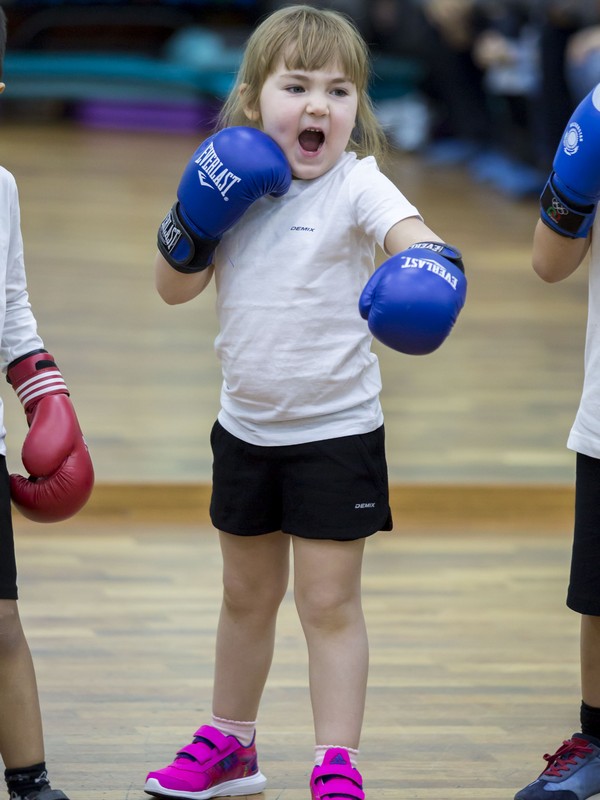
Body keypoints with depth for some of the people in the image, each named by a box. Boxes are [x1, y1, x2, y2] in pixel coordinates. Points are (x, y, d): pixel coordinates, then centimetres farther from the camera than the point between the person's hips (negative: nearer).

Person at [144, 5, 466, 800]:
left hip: (336, 431, -5)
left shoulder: (355, 185, -15)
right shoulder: (236, 185, -1)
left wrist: (433, 262, -57)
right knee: (247, 595, 20)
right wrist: (192, 223, -13)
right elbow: (174, 288, 6)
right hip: (246, 428, 5)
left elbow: (408, 230, -35)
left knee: (329, 603, -1)